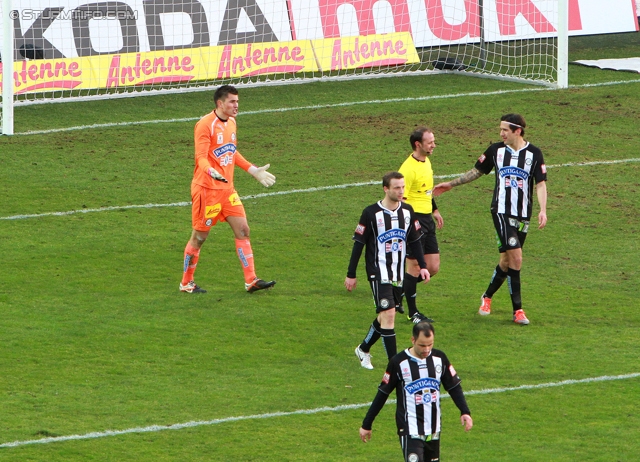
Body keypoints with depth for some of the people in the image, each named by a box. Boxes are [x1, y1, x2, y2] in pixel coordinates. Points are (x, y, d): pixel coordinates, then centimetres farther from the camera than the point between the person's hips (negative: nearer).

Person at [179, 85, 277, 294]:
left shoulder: (231, 123, 11)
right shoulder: (205, 125, -15)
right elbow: (201, 157, -22)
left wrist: (253, 170, 25)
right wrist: (212, 172, -41)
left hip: (227, 188, 8)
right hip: (207, 188, -8)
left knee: (242, 230, 0)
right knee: (200, 236, 1)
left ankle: (251, 280, 2)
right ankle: (186, 283, 14)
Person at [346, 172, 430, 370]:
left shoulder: (407, 211, 4)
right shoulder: (371, 213, -12)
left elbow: (415, 240, 15)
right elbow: (358, 244, -6)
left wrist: (423, 266, 7)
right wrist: (351, 275, -4)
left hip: (399, 275, 6)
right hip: (379, 273, -6)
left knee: (385, 315, 12)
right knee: (388, 314, -14)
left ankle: (363, 349, 33)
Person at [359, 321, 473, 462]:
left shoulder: (440, 358, 1)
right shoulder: (399, 362, -10)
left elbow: (454, 387, 11)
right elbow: (382, 394, -2)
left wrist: (465, 412, -4)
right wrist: (366, 424, 1)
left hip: (433, 429, 5)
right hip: (410, 428, -5)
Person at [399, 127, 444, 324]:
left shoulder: (426, 161, 10)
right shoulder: (409, 168, -19)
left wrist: (435, 211, 31)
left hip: (427, 219, 9)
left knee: (433, 268, 9)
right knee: (415, 267, -1)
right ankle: (412, 313, 10)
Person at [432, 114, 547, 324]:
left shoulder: (534, 154, -2)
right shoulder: (496, 150, 1)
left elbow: (541, 184, -3)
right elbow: (477, 171, 15)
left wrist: (543, 210, -16)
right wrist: (451, 184, 17)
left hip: (523, 215, 1)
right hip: (502, 211, -1)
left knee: (507, 261, 9)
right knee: (515, 258, -13)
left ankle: (487, 297, 32)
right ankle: (517, 310, -8)